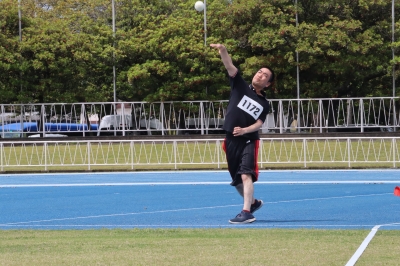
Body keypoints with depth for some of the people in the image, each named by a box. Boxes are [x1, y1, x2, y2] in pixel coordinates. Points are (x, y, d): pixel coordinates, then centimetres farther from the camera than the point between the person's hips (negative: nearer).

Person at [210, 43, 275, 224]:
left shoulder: (264, 104, 6)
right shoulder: (240, 86, 7)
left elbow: (259, 124, -4)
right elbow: (229, 66, -6)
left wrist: (245, 130, -23)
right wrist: (223, 50, -22)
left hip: (249, 141, -3)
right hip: (231, 140, 3)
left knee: (246, 175, -20)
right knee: (237, 180, 12)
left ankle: (246, 212, -26)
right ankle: (253, 202, 36)